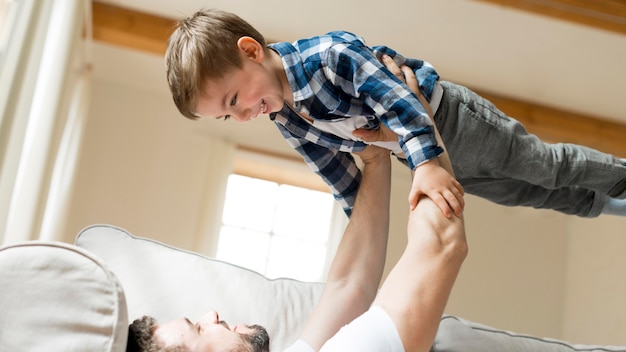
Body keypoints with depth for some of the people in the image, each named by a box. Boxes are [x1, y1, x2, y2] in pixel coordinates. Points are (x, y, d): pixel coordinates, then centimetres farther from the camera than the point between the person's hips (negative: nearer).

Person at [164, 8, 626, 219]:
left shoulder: (332, 53, -33)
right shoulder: (288, 125, -9)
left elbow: (396, 99, -36)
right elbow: (341, 177, 2)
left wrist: (426, 163, -45)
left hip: (448, 116, -7)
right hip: (423, 156, 7)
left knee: (545, 165, 10)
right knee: (521, 193, 19)